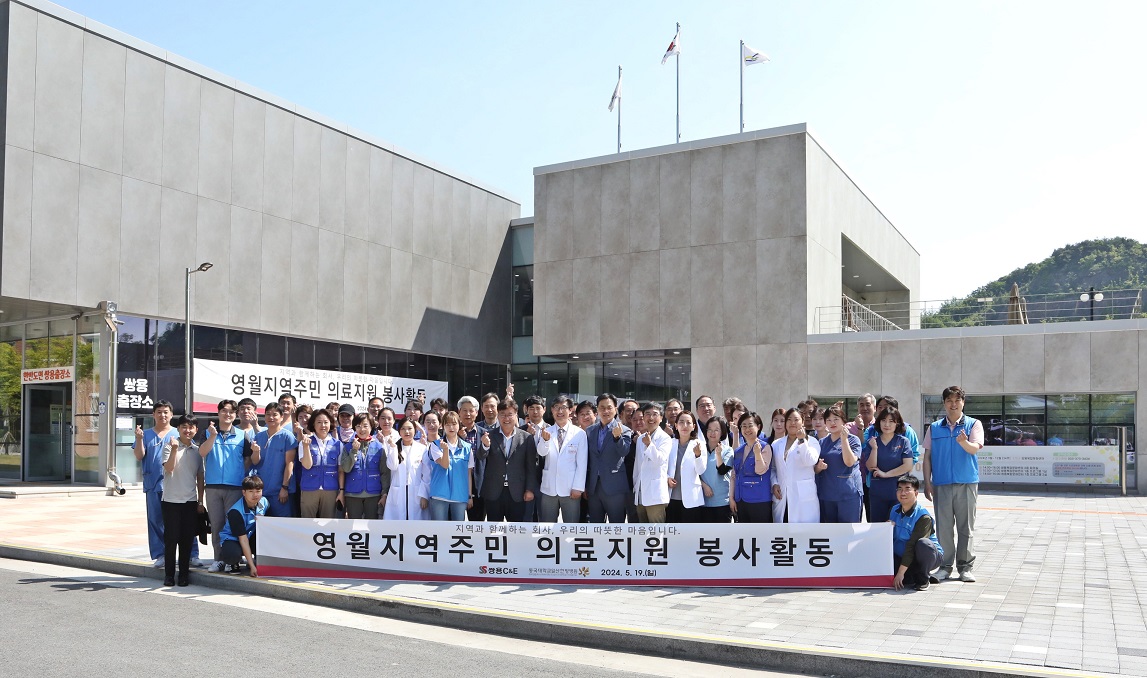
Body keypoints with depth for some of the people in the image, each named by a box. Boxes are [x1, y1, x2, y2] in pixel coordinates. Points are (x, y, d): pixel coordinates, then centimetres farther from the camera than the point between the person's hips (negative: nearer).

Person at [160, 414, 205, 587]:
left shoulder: (197, 451, 10)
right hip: (172, 500, -3)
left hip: (191, 501, 3)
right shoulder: (170, 447, -2)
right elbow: (169, 468, -17)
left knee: (187, 539, 5)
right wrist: (174, 449, -26)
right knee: (171, 538, -1)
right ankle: (169, 574, 9)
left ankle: (184, 574, 14)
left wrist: (200, 501, 10)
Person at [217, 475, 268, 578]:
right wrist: (252, 566, -31)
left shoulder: (264, 502, -10)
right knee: (232, 554, -40)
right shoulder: (235, 511, -26)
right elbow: (243, 539, -28)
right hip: (233, 539, -5)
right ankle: (233, 563, -1)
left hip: (252, 537, 5)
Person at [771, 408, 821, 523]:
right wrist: (774, 484, 1)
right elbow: (772, 468, 17)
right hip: (781, 496, 3)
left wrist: (802, 441, -15)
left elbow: (810, 461, -11)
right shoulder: (776, 444, 16)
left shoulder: (811, 441, 6)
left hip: (804, 498, -3)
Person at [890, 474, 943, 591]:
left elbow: (912, 546, -24)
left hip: (930, 556, -6)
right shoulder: (894, 510, 1)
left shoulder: (923, 516, -20)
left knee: (923, 544, -38)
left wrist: (901, 572, -27)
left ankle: (923, 579, -13)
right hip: (902, 556, 6)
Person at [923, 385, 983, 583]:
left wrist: (964, 442, -36)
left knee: (966, 527, 3)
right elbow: (927, 456, 11)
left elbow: (975, 448, -13)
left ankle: (965, 567, 11)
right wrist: (927, 483, 4)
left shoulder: (974, 424, 4)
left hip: (966, 484, -2)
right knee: (943, 527, 3)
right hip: (941, 484, 2)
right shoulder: (934, 428, 11)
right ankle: (945, 566, 11)